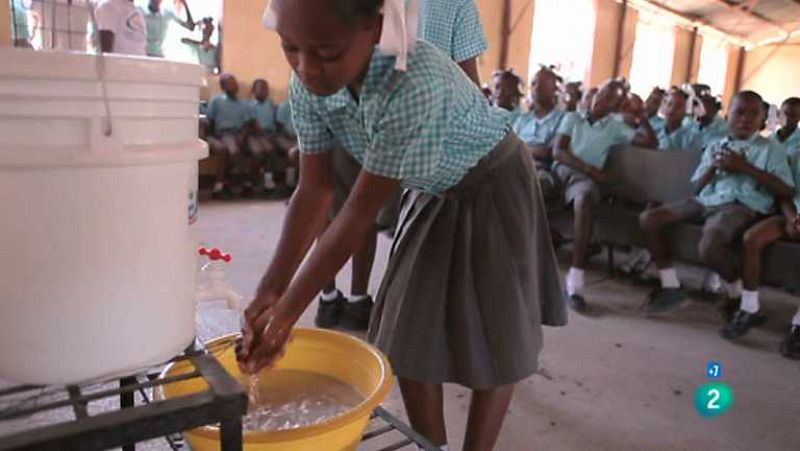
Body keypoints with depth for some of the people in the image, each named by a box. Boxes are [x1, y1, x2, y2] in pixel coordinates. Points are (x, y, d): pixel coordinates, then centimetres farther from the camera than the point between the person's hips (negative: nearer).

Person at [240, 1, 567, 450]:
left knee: (492, 336, 2)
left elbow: (363, 209, -35)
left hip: (491, 189, -5)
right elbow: (314, 190, -14)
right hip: (433, 192, 6)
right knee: (410, 334, 6)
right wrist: (269, 292, -22)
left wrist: (288, 311, -29)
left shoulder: (415, 84, -40)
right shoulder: (308, 85, -19)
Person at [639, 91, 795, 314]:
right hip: (705, 201, 6)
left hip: (741, 206, -5)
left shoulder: (771, 150, 9)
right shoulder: (714, 146, 22)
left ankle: (740, 293, -4)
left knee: (709, 247, -36)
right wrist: (713, 167, -2)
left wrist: (746, 167, -9)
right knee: (648, 219, -12)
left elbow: (786, 191, -4)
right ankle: (670, 286, -2)